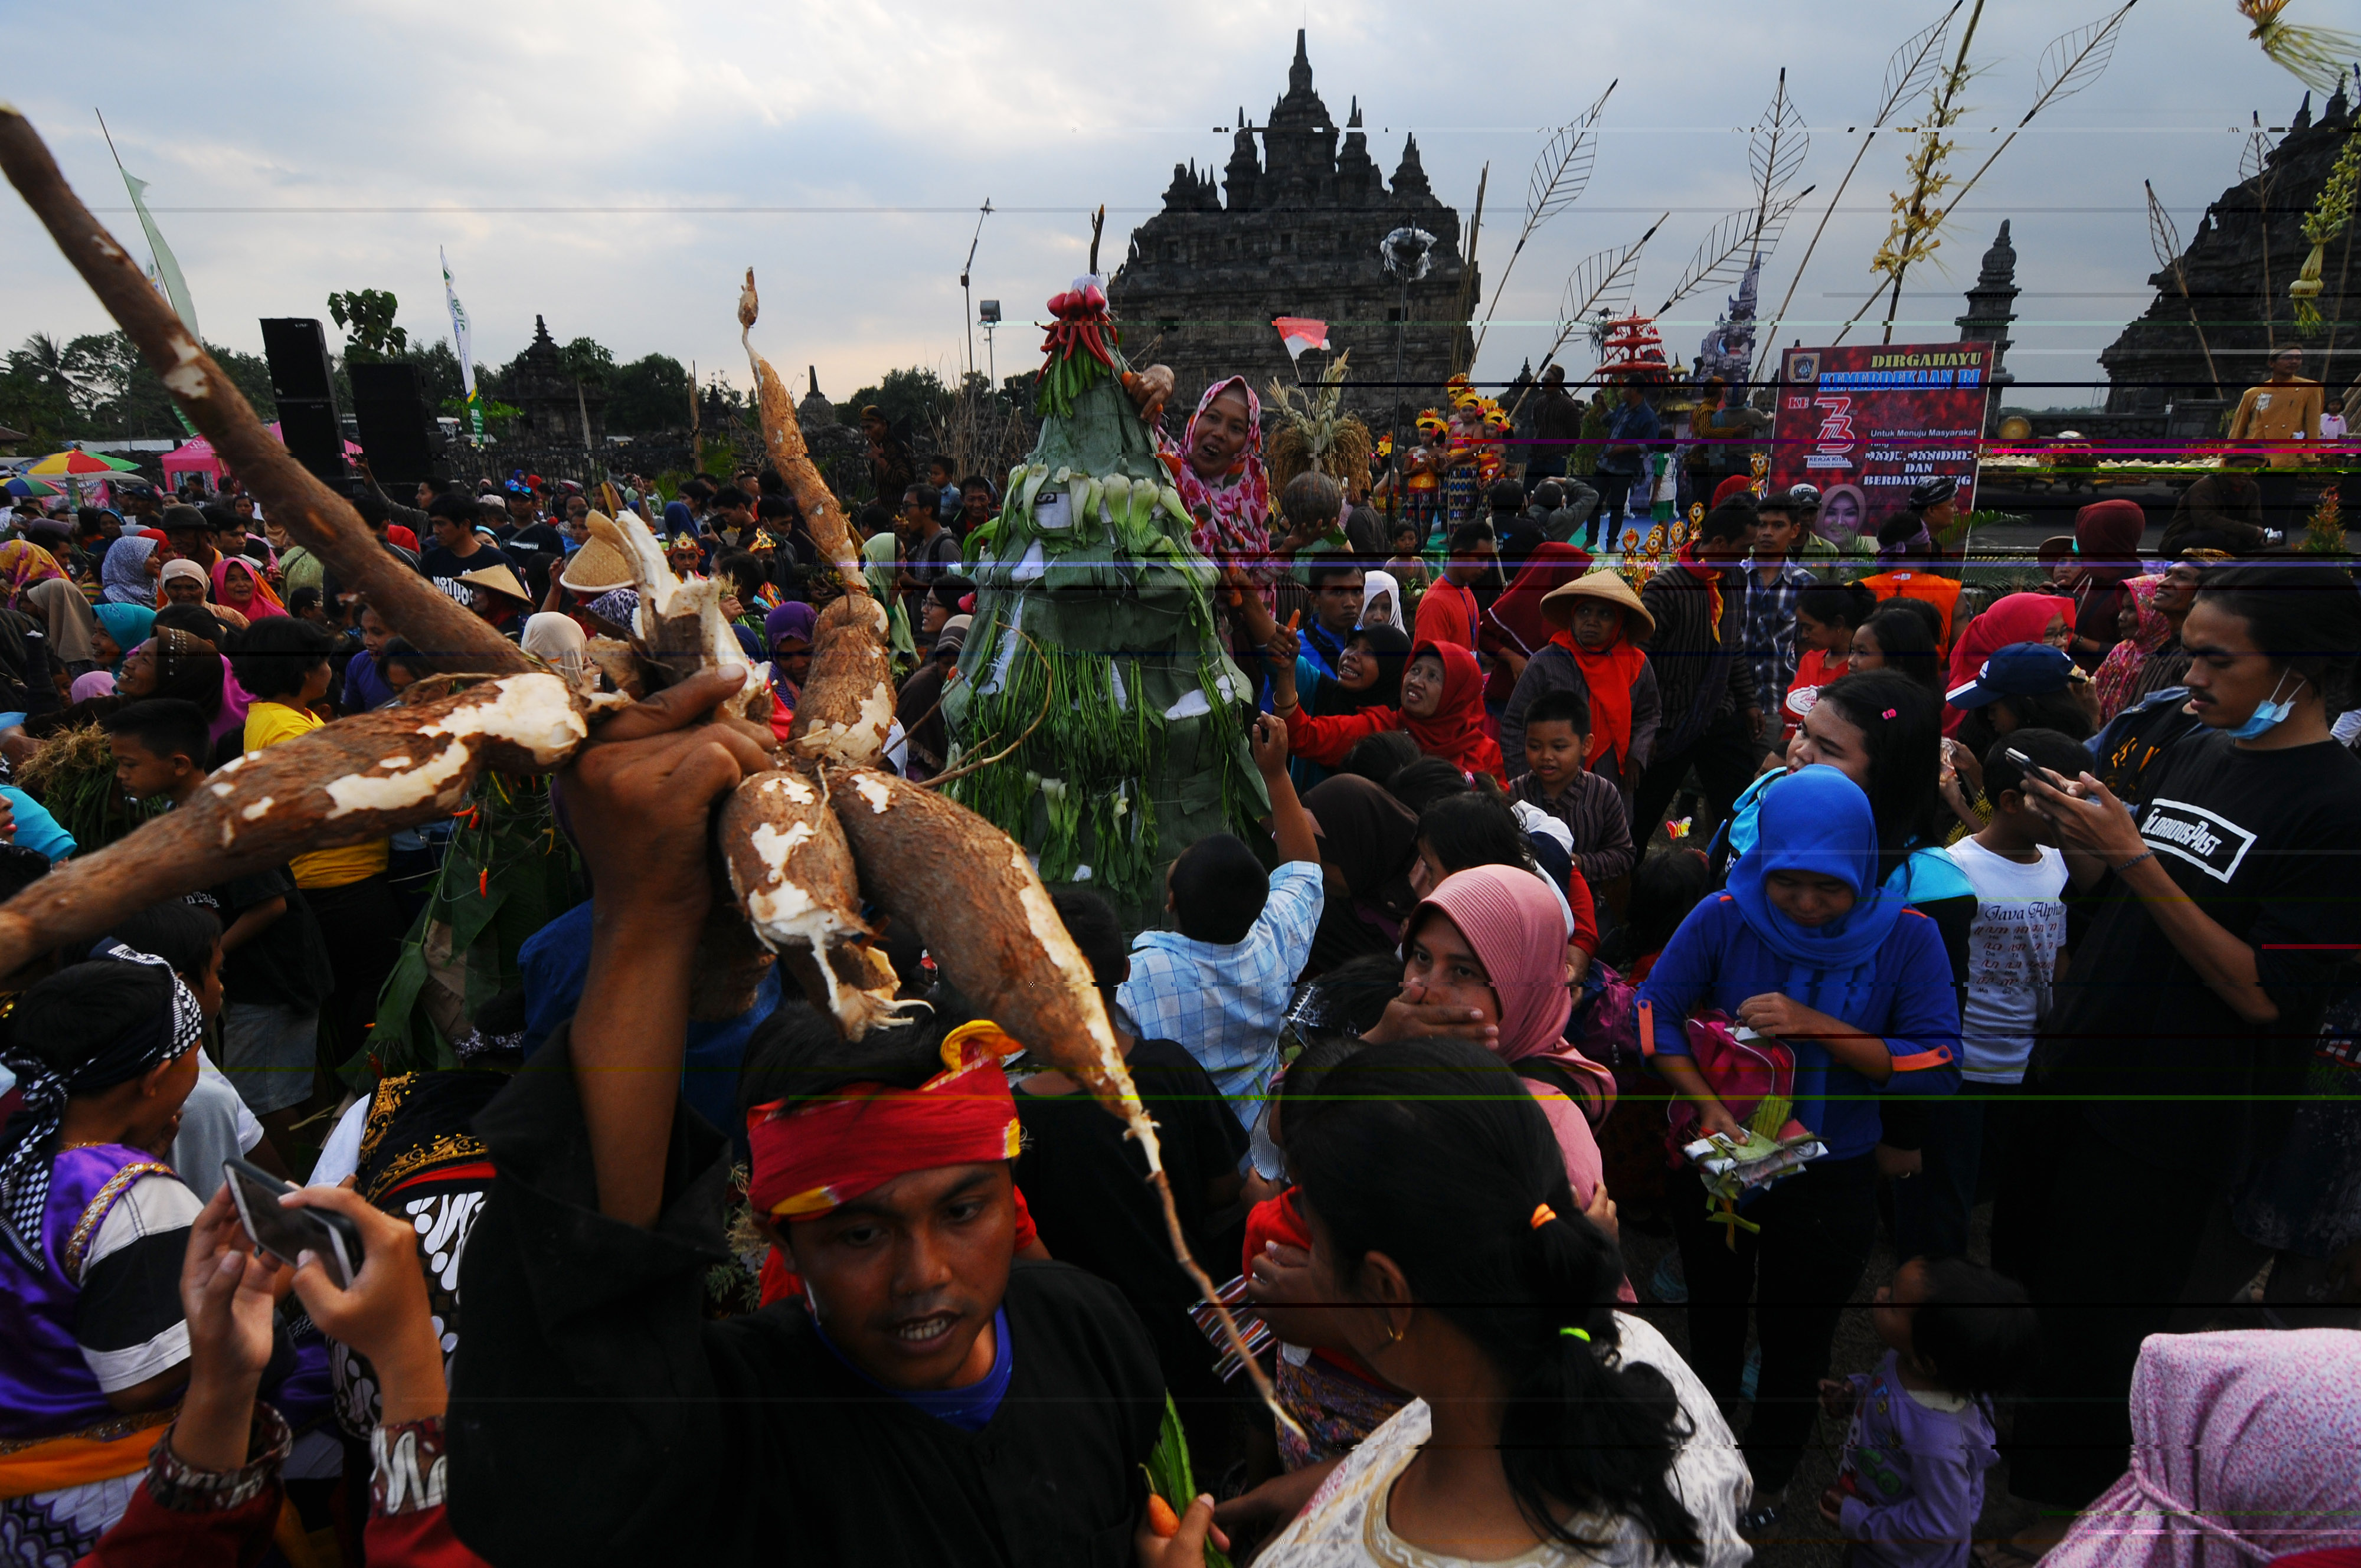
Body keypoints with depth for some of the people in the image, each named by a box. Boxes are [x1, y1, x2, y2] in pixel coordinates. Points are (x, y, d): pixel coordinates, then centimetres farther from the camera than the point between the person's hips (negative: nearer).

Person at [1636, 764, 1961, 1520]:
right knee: (1714, 1316, 26)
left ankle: (1770, 1472, 50)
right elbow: (1655, 1010, -15)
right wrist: (1710, 1107, -28)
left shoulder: (1907, 938, -18)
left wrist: (1814, 1025, -33)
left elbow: (1939, 1065, -22)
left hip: (1831, 1180, -1)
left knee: (1797, 1337, 21)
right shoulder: (1724, 919, -18)